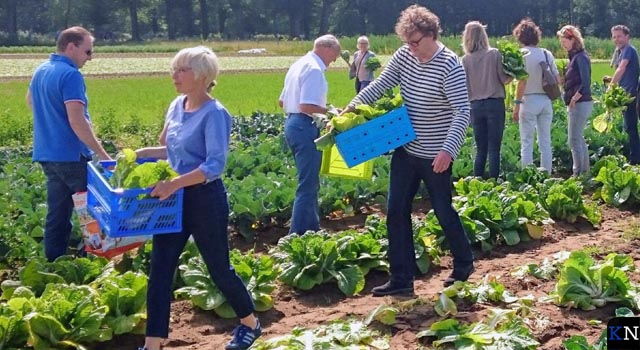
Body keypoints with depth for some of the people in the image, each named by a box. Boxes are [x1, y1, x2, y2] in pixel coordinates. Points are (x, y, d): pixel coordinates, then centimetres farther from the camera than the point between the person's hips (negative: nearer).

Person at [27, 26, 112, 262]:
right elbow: (77, 121, -24)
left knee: (57, 214, 12)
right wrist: (102, 154, -21)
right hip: (71, 156, -9)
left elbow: (30, 101, 31)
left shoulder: (41, 71, 11)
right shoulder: (71, 75, -17)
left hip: (47, 154, 9)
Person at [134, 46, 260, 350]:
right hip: (175, 200, 7)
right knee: (159, 271, 3)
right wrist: (143, 153, 5)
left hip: (205, 200, -7)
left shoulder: (214, 114, -17)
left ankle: (250, 324, 32)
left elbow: (215, 165, -24)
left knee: (219, 267, 9)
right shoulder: (177, 106, 6)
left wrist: (174, 183, -32)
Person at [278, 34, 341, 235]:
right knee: (308, 186, -6)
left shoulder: (299, 65, 16)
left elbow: (282, 102, 21)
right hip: (305, 127, -11)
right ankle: (298, 235, -3)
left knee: (310, 183, 17)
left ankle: (312, 229, 24)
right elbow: (307, 106, -25)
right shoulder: (314, 69, -15)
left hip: (293, 124, 11)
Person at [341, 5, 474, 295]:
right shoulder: (404, 55, -1)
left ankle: (464, 264, 33)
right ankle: (401, 279, 12)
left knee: (443, 212, 8)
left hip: (435, 157, -6)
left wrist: (448, 150, -34)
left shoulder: (449, 65, -20)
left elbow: (462, 112, -24)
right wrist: (354, 105, -11)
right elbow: (381, 83, 5)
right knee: (396, 211, 4)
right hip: (405, 150, 6)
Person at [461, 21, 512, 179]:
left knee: (480, 150, 11)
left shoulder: (465, 59, 0)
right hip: (495, 104, -2)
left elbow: (463, 86, 3)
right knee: (494, 149, 1)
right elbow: (504, 79, -3)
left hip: (476, 106, 2)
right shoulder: (494, 54, -5)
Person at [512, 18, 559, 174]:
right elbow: (557, 80, 7)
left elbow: (522, 81, -15)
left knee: (526, 142, 1)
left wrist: (517, 103, -11)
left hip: (529, 101, -5)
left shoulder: (522, 54, -9)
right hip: (546, 101, 5)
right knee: (545, 142, 12)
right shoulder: (547, 54, 6)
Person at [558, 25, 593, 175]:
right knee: (579, 139, 15)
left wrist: (574, 99, -16)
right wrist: (563, 81, 2)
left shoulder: (580, 57, -14)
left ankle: (578, 173, -4)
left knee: (574, 140, -8)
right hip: (577, 105, 10)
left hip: (580, 104, -10)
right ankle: (585, 171, 22)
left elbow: (585, 83, -21)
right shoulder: (574, 56, 15)